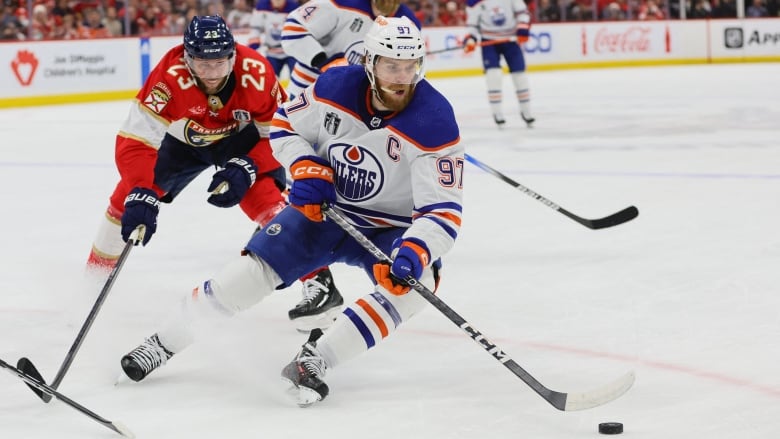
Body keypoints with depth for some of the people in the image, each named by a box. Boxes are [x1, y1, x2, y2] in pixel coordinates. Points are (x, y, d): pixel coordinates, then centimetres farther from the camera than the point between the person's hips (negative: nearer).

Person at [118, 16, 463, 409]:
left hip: (390, 230, -2)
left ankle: (314, 360, -28)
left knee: (415, 280, -31)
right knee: (253, 269, -11)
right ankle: (164, 343, 8)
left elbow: (443, 212, -27)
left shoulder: (435, 122, -24)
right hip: (324, 208, 2)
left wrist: (414, 253, -45)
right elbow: (284, 126, 3)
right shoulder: (336, 86, -15)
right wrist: (306, 169, -16)